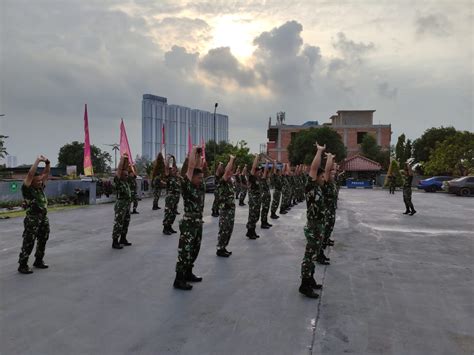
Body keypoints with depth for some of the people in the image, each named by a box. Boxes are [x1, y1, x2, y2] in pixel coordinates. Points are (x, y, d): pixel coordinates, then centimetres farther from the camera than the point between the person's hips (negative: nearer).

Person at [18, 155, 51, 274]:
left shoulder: (40, 187, 9)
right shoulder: (27, 188, -9)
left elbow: (46, 173, 11)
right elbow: (30, 174, -22)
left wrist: (47, 162, -2)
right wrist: (37, 161, -20)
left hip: (44, 218, 7)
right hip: (32, 220, -7)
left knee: (43, 241, 15)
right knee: (28, 243, -3)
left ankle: (38, 261, 29)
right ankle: (22, 265, 5)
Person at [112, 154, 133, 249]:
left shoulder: (125, 181, 11)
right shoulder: (118, 181, -9)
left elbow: (126, 168, 12)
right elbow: (119, 169, -15)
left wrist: (127, 159, 7)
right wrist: (122, 158, -10)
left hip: (127, 205, 8)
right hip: (120, 206, -8)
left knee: (126, 223, 14)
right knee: (118, 224, -5)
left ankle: (123, 239, 26)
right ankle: (115, 242, 0)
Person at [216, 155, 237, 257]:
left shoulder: (230, 181, 12)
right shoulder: (222, 182, -16)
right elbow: (227, 170, -23)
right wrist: (231, 159, -20)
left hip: (231, 209, 9)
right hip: (224, 210, -9)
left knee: (229, 230, 14)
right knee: (223, 231, -2)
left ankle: (223, 248, 25)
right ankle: (219, 250, 7)